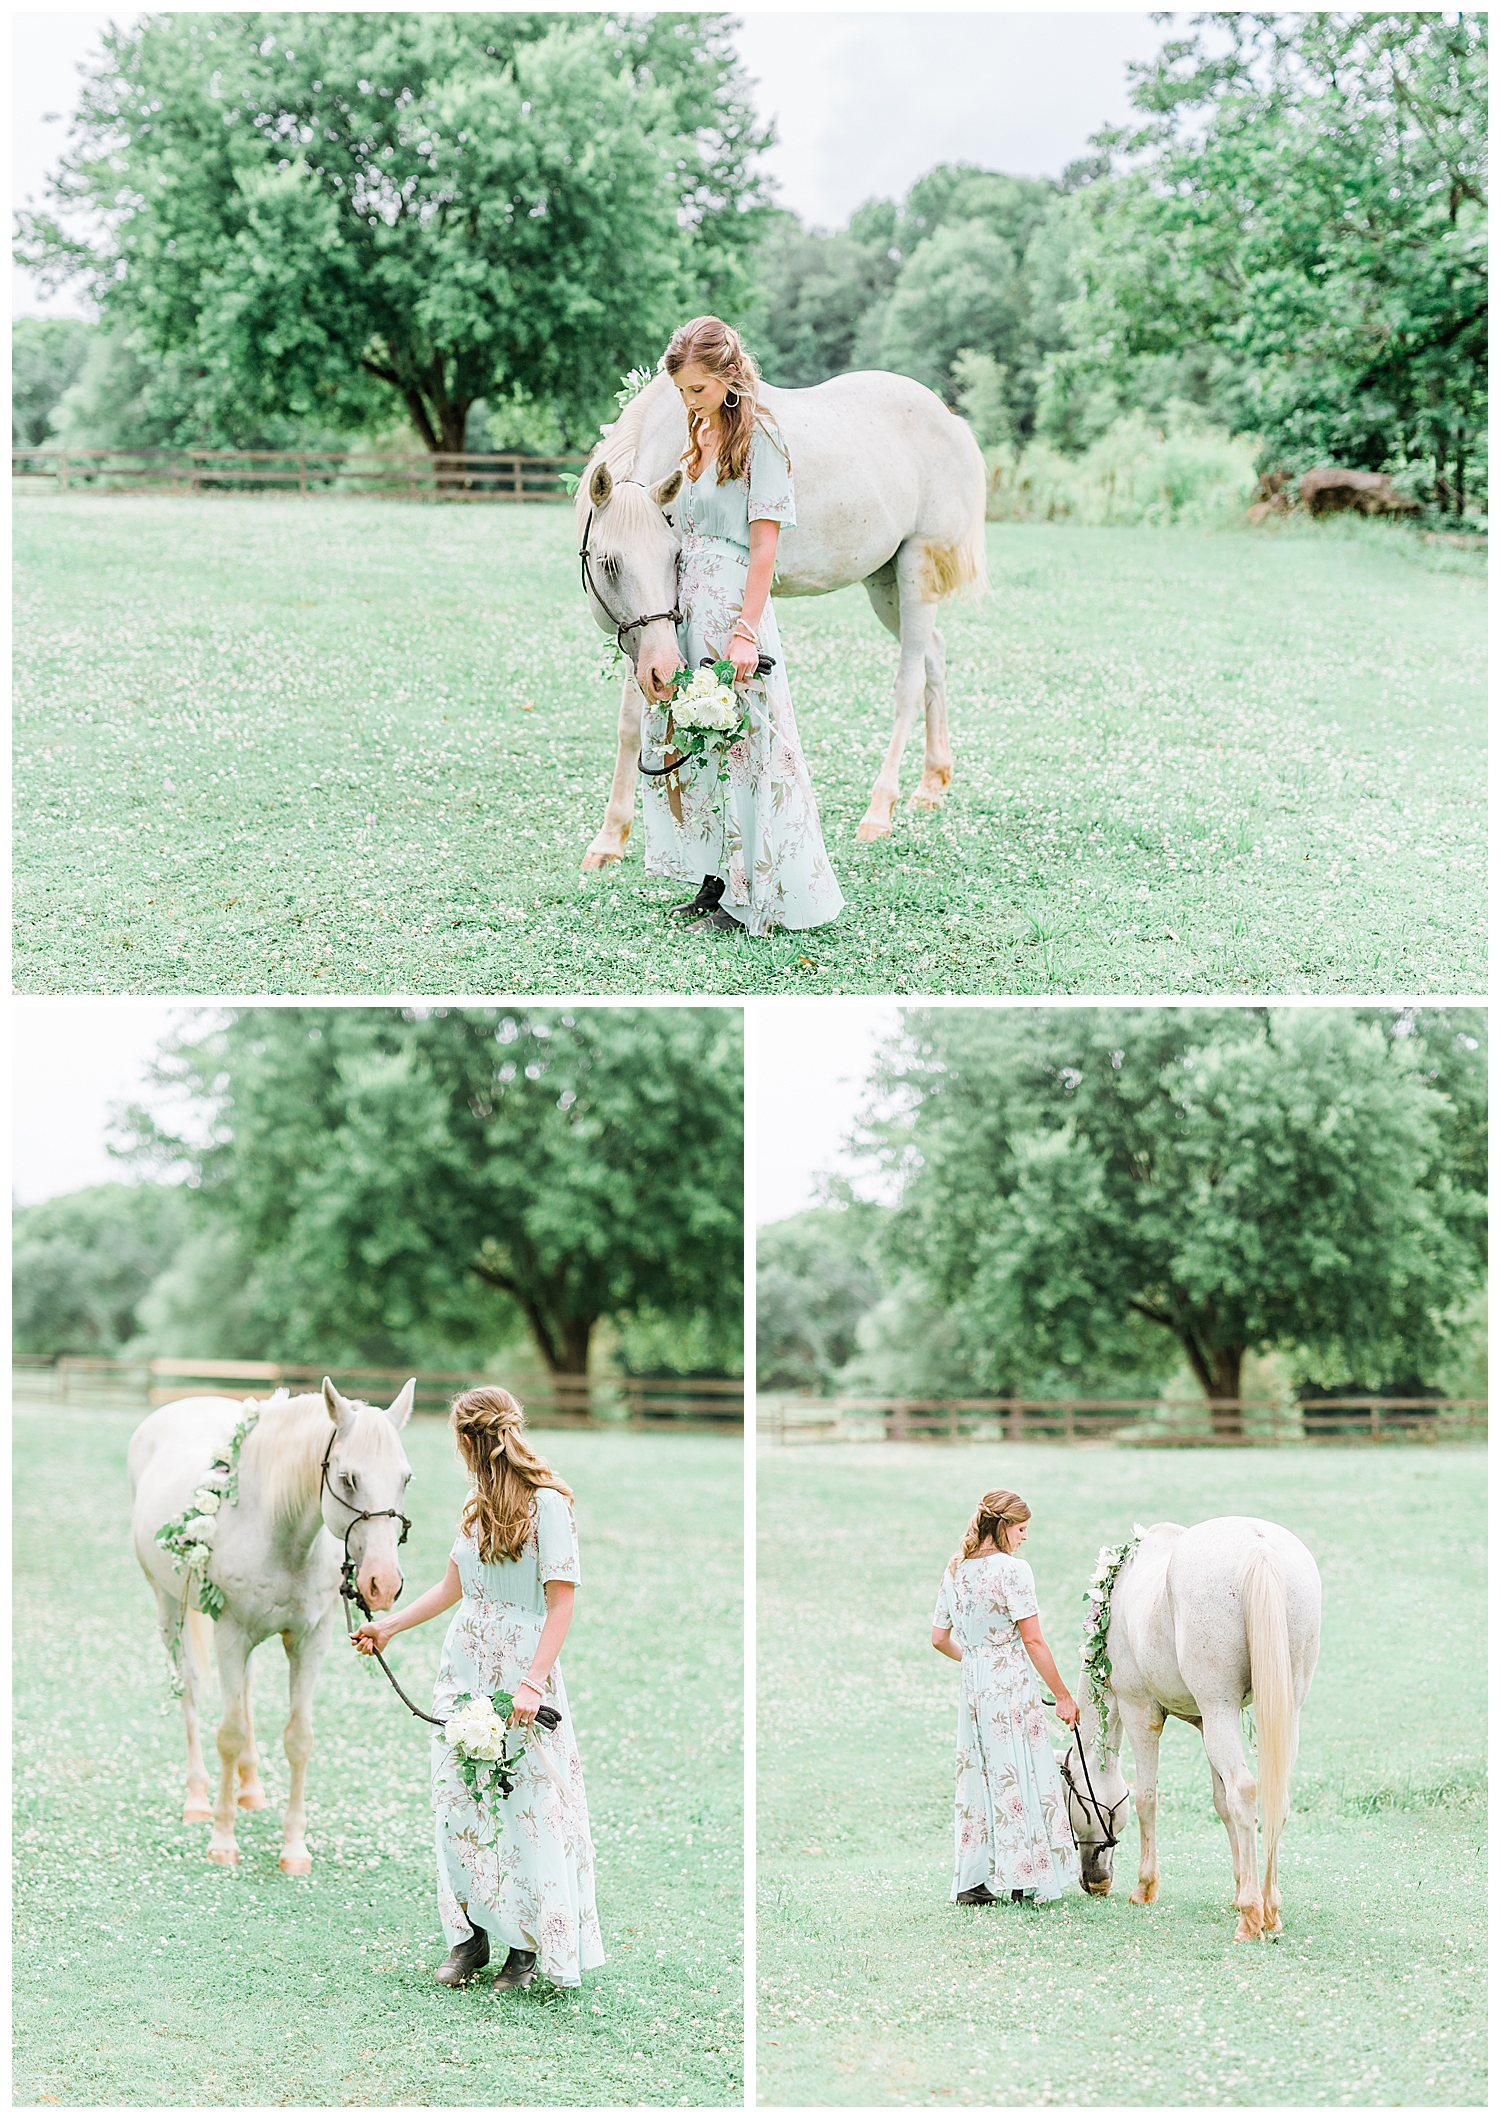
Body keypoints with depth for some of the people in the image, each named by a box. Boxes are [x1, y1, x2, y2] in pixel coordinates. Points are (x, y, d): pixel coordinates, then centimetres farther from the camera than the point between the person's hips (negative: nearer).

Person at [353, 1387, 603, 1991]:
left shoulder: (547, 1504, -11)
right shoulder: (476, 1504, 13)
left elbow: (561, 1602, -14)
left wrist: (533, 1683, -21)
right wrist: (388, 1626, 24)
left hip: (521, 1674, -7)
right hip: (464, 1669, 7)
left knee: (526, 1805, -4)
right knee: (458, 1800, 3)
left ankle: (530, 1941, 7)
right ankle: (470, 1935, 12)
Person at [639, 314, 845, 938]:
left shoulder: (758, 441, -10)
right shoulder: (701, 436, 14)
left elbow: (764, 546, -14)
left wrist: (745, 633, -20)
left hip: (734, 606, -8)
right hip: (690, 606, 8)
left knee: (740, 744, -5)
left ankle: (752, 896, -1)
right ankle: (716, 881, 18)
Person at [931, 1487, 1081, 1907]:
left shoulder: (956, 1569, 8)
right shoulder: (1012, 1569, -13)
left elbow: (940, 1639, 13)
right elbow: (1033, 1641, -14)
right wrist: (1063, 1696, -7)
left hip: (973, 1684, 7)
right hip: (1013, 1686, -7)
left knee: (977, 1777, 11)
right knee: (1022, 1776, 3)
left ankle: (970, 1881, 11)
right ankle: (1024, 1878, 6)